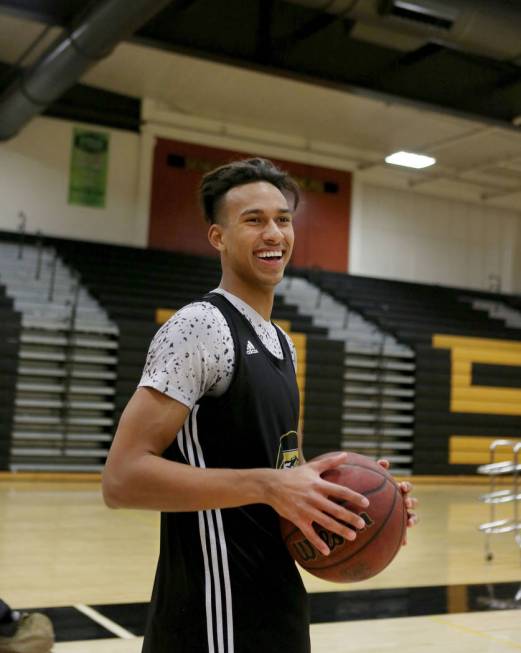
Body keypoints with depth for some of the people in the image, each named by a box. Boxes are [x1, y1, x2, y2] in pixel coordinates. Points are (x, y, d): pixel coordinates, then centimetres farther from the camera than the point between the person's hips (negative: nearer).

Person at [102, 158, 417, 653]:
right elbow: (122, 478, -23)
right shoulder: (200, 327, -16)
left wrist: (338, 491, 2)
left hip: (274, 600, 9)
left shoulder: (281, 342, 11)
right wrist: (267, 486, -28)